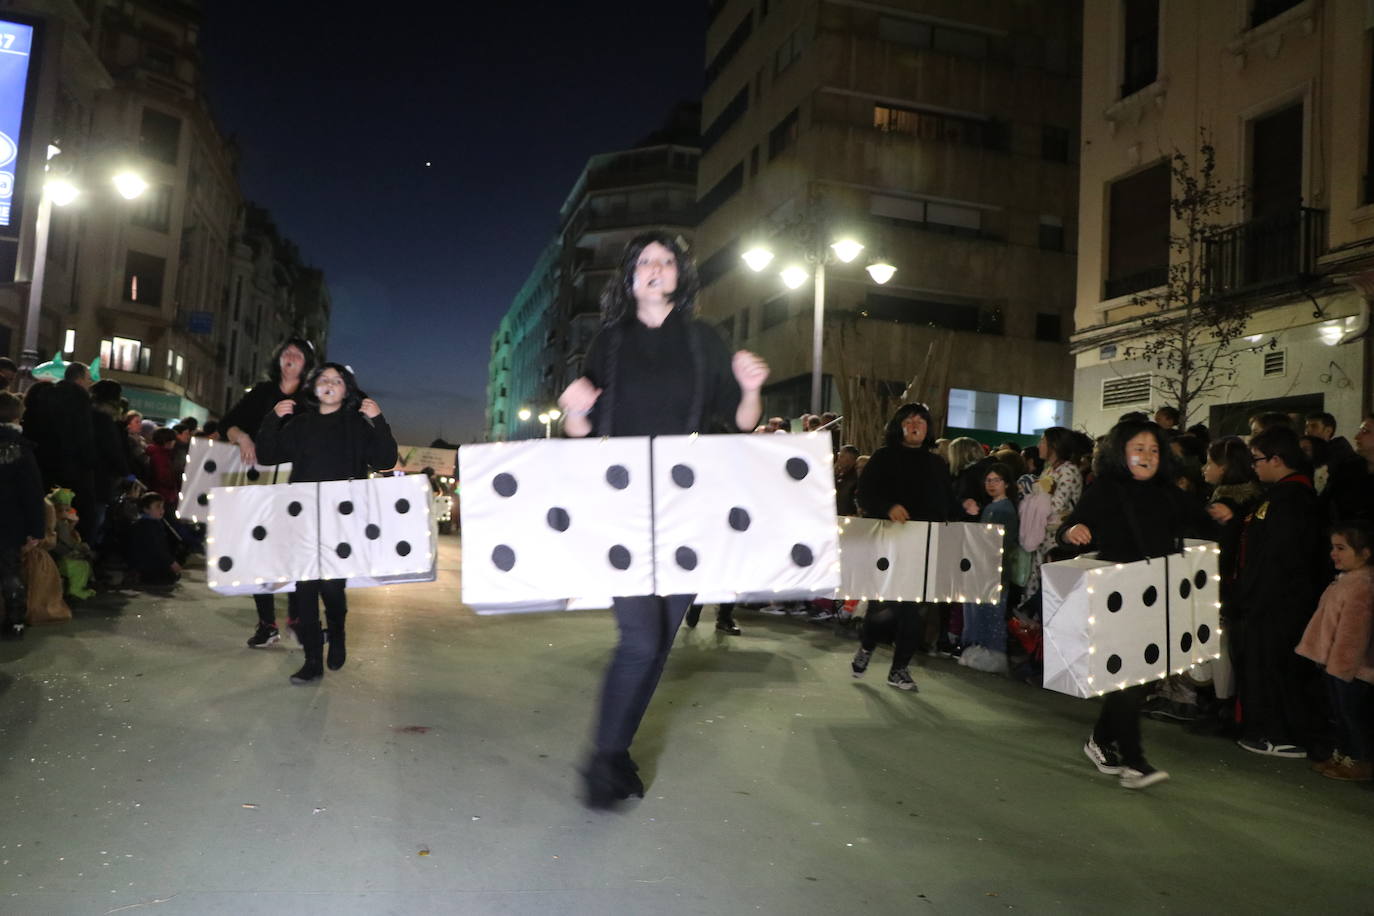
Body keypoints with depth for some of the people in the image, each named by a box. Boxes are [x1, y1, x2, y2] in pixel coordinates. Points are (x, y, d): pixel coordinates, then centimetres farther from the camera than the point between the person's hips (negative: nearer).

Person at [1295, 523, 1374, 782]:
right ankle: (1343, 755, 30)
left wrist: (1341, 663, -23)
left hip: (1351, 666, -10)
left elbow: (1353, 630, -26)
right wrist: (1329, 660, 22)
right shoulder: (1345, 580, 9)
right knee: (1341, 712, 19)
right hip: (1337, 663, 10)